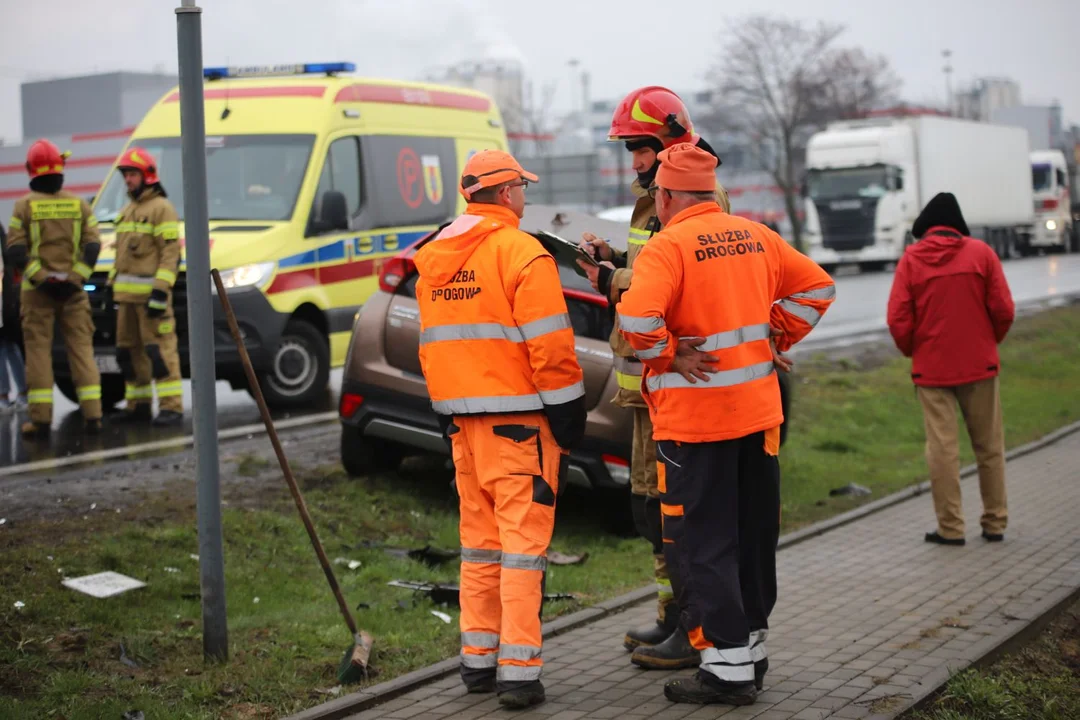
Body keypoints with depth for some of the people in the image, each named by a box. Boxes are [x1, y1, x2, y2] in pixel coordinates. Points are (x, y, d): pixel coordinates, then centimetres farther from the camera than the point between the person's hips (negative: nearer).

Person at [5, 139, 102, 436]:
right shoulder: (78, 204, 3)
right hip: (72, 289, 2)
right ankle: (92, 415, -1)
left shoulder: (25, 205, -3)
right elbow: (92, 247, -4)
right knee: (81, 349, 4)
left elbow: (15, 252, -9)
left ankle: (41, 418, 0)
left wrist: (40, 278, -10)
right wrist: (74, 279, -8)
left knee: (38, 351, 2)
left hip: (37, 289, -2)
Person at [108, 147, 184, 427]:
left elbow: (171, 253, -14)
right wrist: (115, 287, 20)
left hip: (150, 292, -9)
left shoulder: (161, 208, -7)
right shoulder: (127, 211, 21)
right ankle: (137, 405, 19)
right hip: (126, 293, 9)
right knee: (129, 350, 11)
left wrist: (160, 292, -20)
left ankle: (171, 407, -11)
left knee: (160, 349, -11)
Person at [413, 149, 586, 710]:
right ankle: (518, 669, -4)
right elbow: (550, 346, -15)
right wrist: (568, 411, -7)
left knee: (479, 539, 16)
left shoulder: (432, 258, 12)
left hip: (462, 418, 7)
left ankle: (477, 659, 22)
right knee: (523, 539, -3)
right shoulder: (522, 252, -12)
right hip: (517, 417, -7)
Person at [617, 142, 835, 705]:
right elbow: (817, 286, 15)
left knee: (704, 542, 1)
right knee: (753, 533, 17)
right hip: (758, 411, 7)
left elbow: (638, 317, -29)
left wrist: (666, 356, -12)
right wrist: (776, 338, 13)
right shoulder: (755, 237, 8)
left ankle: (728, 664, 3)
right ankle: (751, 642, 29)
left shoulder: (666, 246, -14)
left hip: (695, 419, -7)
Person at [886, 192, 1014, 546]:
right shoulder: (980, 252, -1)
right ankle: (995, 522, 16)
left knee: (942, 448, 2)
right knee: (989, 446, 11)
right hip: (979, 363, 1)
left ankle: (950, 527, 3)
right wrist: (989, 341, 13)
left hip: (932, 367, -1)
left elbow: (898, 320, -7)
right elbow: (1004, 310, -4)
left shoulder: (910, 259, -3)